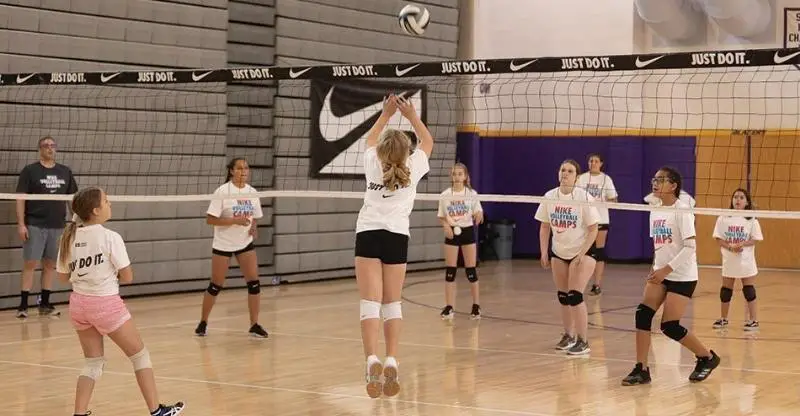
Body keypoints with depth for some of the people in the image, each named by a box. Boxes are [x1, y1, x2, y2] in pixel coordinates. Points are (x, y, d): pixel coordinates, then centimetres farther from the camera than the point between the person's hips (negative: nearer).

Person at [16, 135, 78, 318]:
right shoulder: (30, 171, -1)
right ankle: (23, 305, -2)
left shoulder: (65, 172, 10)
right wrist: (21, 224, -11)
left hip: (58, 226, 4)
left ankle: (45, 304, 15)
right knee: (30, 263, -5)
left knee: (50, 265, 8)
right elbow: (20, 198, -4)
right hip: (35, 225, -4)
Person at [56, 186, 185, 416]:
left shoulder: (69, 238, -1)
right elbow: (127, 277, -11)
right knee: (140, 355, 10)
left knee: (93, 362, 18)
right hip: (106, 303, -5)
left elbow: (63, 277, 7)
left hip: (79, 303, 5)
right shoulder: (110, 238, -16)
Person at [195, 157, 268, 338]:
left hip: (245, 243, 4)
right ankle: (203, 322, 21)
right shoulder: (222, 191, -14)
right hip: (223, 244, -4)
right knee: (216, 286, 3)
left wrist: (254, 228, -8)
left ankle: (254, 325, 2)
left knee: (254, 283, -6)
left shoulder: (252, 192, 1)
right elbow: (210, 219, -17)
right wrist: (235, 221, -26)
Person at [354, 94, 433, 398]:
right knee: (392, 303, 9)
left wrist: (386, 114, 33)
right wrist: (411, 116, 26)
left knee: (370, 303, -10)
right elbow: (427, 141, 23)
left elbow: (370, 139, 29)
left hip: (368, 235, 0)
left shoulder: (373, 165, 6)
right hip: (397, 237, 0)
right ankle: (391, 361, -5)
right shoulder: (412, 168, 3)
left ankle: (372, 359, -28)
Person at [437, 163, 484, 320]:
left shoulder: (472, 194, -2)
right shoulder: (445, 195, 0)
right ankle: (449, 307, 4)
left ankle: (476, 306, 9)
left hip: (467, 231, -1)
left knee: (471, 270, 0)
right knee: (450, 271, -1)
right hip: (452, 233, 1)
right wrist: (446, 225, -14)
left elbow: (478, 214, 0)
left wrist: (478, 216, -24)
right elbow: (441, 217, 6)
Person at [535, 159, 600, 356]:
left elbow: (593, 229, -13)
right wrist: (544, 252, 1)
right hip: (559, 252, 5)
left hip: (583, 251, -5)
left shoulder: (584, 198, -16)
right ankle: (568, 335, 26)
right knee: (563, 296, 10)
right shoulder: (550, 197, -4)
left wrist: (581, 255, -19)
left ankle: (583, 341, -8)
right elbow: (544, 226, 7)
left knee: (575, 295, -14)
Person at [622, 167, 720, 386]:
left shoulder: (682, 210, -15)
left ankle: (707, 357, 14)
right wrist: (655, 268, 8)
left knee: (669, 326, -8)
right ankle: (641, 369, -3)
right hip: (661, 273, 7)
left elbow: (690, 247, -21)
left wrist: (666, 269, -23)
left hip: (682, 276, -7)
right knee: (642, 314, -9)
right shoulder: (655, 211, 8)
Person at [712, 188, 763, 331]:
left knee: (749, 290, -1)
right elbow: (719, 239, -2)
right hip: (729, 260, 2)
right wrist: (730, 246, -19)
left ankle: (753, 320, 6)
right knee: (726, 290, 10)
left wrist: (743, 244, -22)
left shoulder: (751, 220, -2)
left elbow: (755, 239, -4)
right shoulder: (723, 219, -1)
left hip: (746, 261, -2)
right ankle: (723, 319, 23)